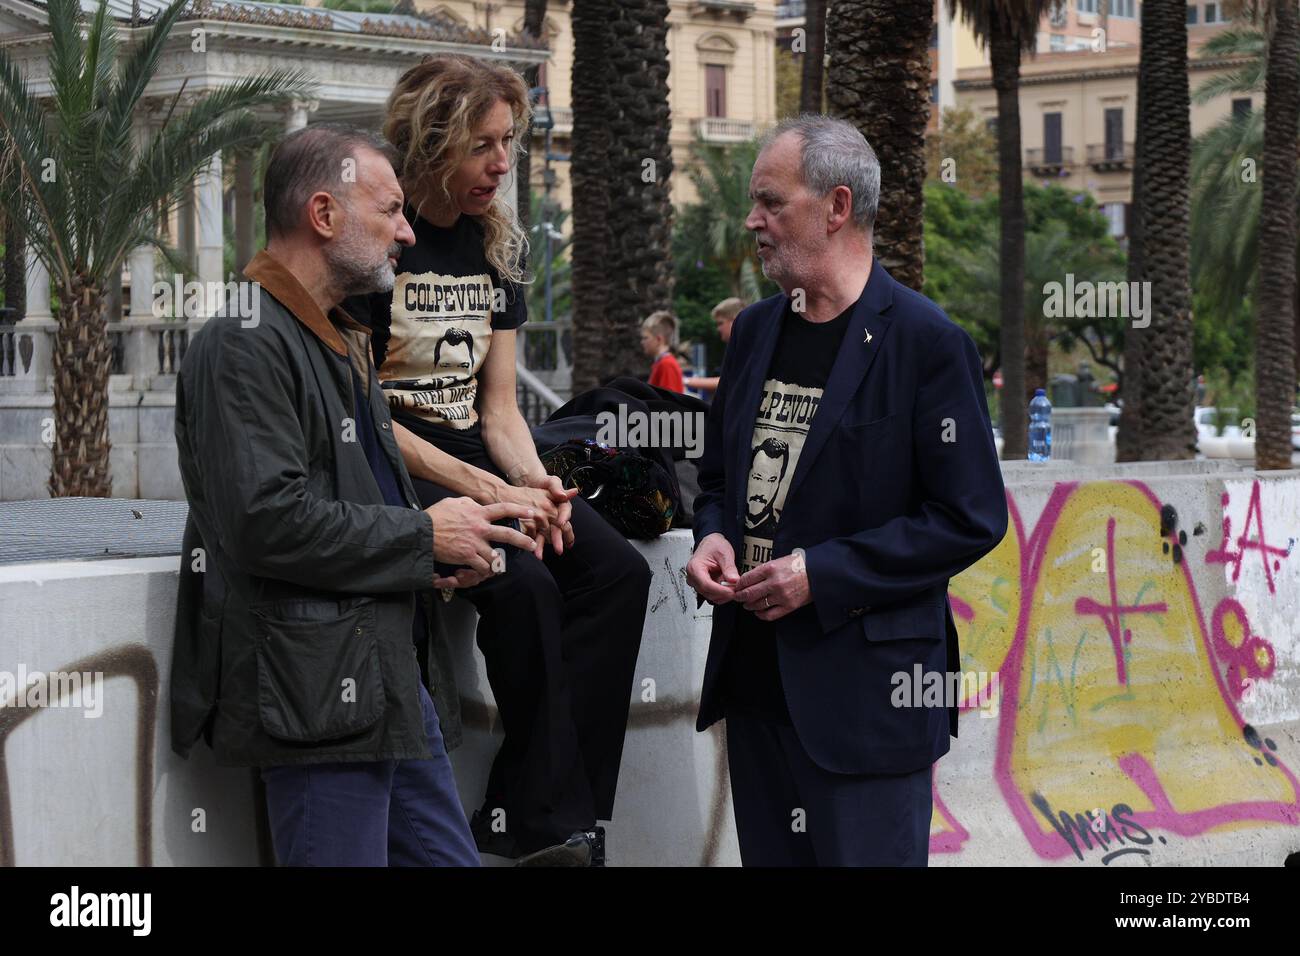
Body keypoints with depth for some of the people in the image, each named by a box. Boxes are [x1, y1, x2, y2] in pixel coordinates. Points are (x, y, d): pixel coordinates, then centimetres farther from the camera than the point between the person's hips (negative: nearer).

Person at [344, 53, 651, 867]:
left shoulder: (496, 245, 11)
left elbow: (499, 407, 13)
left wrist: (537, 484, -9)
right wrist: (490, 493, -19)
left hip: (477, 461, 8)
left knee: (618, 572, -13)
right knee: (521, 581, -30)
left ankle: (526, 811, -14)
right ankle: (552, 822, -16)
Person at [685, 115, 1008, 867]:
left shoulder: (926, 342, -10)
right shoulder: (757, 331, 12)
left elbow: (971, 517, -13)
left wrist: (822, 573, -18)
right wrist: (712, 537, 0)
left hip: (867, 687, -7)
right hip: (757, 682, 7)